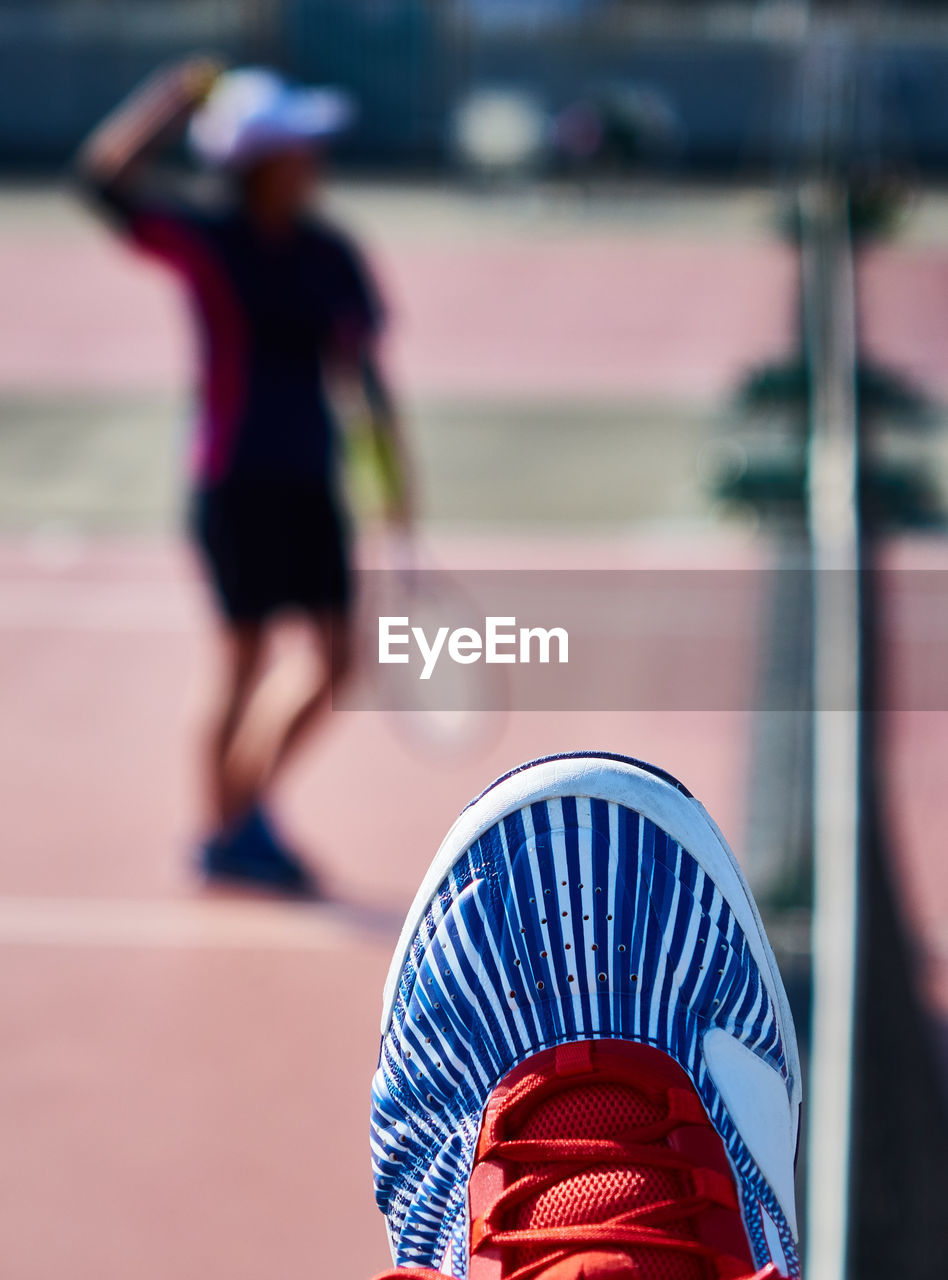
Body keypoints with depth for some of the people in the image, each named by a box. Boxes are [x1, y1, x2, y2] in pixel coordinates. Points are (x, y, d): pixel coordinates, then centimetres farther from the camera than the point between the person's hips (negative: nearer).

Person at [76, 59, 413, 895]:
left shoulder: (331, 256, 6)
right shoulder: (207, 241, -8)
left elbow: (364, 372, 10)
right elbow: (106, 175, -21)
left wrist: (396, 481, 9)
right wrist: (176, 95, -19)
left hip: (311, 481, 6)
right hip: (235, 480, -6)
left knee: (337, 661, 5)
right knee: (247, 662, 0)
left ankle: (251, 808, 24)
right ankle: (225, 834, 18)